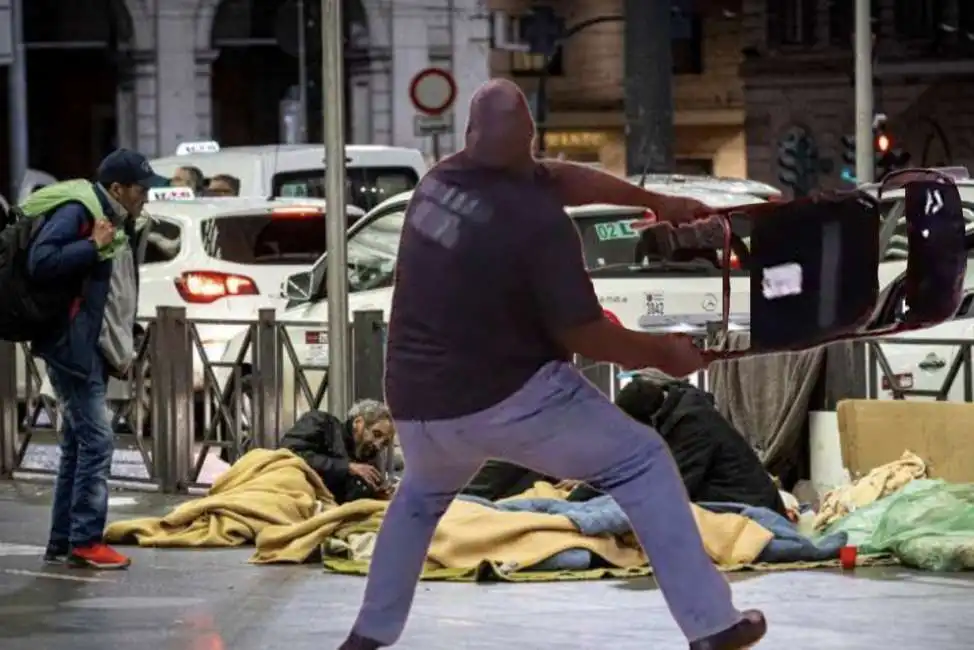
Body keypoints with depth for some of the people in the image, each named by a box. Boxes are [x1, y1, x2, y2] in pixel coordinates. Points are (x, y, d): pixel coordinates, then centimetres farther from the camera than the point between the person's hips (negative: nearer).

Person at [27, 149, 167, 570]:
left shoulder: (119, 224, 18)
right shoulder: (76, 212, -12)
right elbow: (40, 262, -24)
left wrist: (125, 348, 14)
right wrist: (94, 246, -21)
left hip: (98, 351, 10)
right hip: (74, 346, -10)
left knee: (79, 444, 12)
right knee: (95, 440, -12)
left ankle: (62, 543, 16)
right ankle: (85, 541, -10)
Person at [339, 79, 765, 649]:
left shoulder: (441, 179, 3)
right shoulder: (538, 219, -17)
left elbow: (562, 176, 15)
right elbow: (584, 335, -14)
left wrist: (655, 202, 19)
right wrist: (664, 353, 2)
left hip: (419, 403, 6)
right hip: (507, 398, -6)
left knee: (421, 496, 37)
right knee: (642, 463, 7)